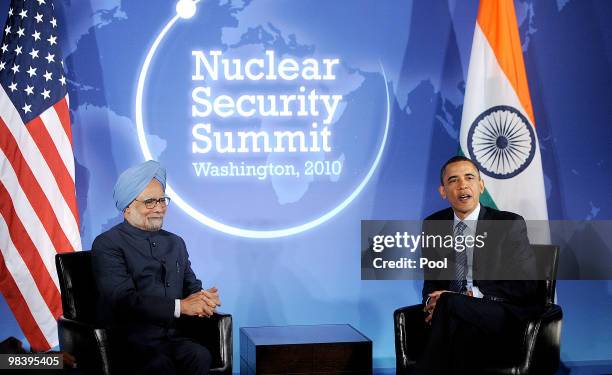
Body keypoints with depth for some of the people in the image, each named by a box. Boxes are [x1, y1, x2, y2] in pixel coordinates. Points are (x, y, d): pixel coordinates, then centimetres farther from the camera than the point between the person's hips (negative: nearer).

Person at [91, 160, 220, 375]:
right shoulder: (107, 244, -1)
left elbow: (192, 288, 18)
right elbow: (123, 300, -13)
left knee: (200, 356, -28)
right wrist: (180, 306, -17)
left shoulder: (175, 243, 21)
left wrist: (203, 299, -8)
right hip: (129, 340, -5)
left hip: (171, 337, 5)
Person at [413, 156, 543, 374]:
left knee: (448, 303, -35)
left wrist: (470, 296, -14)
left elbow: (525, 286, -2)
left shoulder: (510, 224, 4)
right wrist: (431, 302, -7)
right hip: (453, 317, 2)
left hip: (501, 319, -2)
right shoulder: (432, 226, 16)